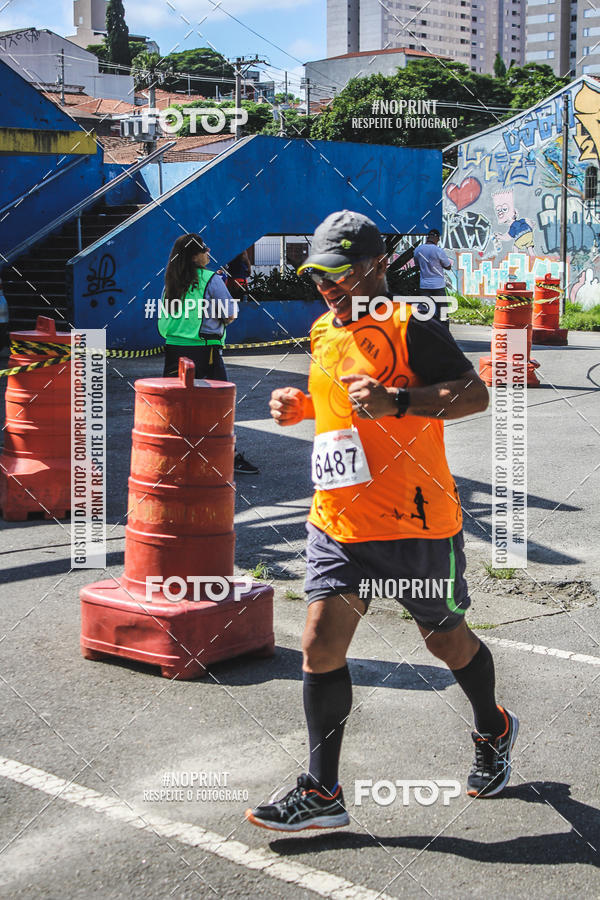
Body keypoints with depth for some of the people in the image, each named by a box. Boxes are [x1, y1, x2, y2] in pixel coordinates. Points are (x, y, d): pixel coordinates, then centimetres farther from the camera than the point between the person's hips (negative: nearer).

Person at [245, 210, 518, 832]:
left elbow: (475, 394, -19)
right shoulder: (323, 332, 13)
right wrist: (299, 406, 8)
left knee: (447, 641, 12)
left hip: (416, 523, -6)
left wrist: (396, 401, -31)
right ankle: (322, 792, 5)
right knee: (320, 644, -4)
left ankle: (494, 732, 42)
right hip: (338, 522, 6)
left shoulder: (410, 325, -12)